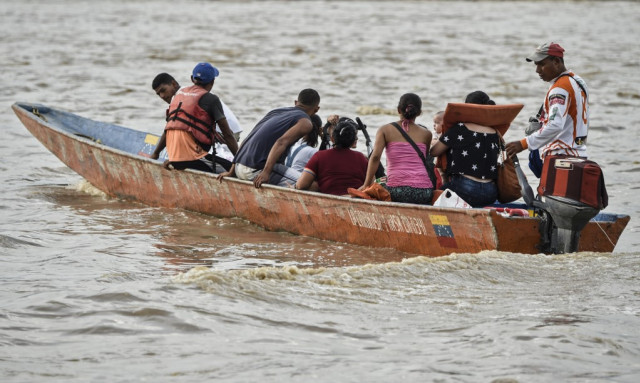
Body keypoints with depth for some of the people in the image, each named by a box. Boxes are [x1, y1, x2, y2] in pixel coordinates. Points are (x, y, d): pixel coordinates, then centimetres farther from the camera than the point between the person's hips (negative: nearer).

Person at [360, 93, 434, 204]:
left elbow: (375, 156, -3)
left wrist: (367, 184, 0)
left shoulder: (385, 130, 9)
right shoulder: (426, 134, 14)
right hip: (424, 191, 2)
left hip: (397, 191, -2)